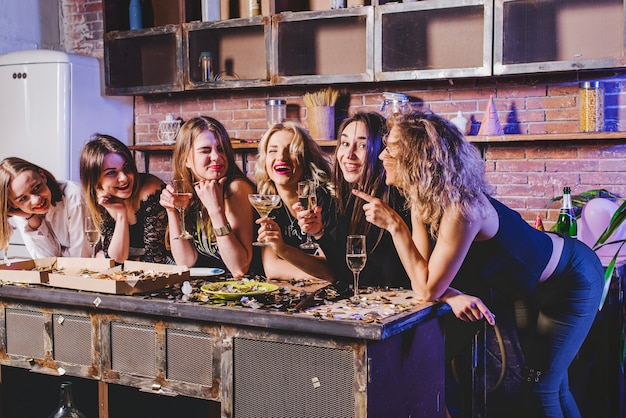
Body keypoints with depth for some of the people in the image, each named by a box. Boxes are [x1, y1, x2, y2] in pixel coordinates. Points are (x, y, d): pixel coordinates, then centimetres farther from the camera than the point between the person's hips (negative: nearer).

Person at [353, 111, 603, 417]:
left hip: (572, 280, -8)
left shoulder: (461, 209, -38)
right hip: (534, 287, 8)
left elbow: (428, 289, -31)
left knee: (541, 386, 0)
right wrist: (453, 296, -33)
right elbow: (422, 277, -12)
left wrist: (394, 225, -33)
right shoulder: (421, 201, -12)